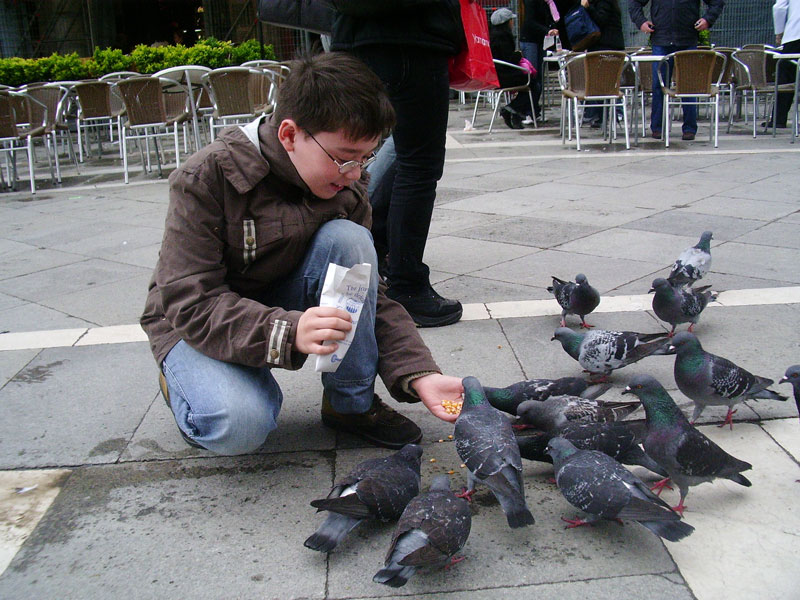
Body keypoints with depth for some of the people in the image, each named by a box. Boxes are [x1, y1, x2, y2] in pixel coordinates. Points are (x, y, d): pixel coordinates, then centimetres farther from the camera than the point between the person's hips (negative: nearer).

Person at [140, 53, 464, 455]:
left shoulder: (346, 188, -11)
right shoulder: (206, 179, -25)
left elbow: (370, 295, -9)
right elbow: (189, 303, -29)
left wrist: (418, 375, -24)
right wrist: (286, 332, -46)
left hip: (284, 307, 4)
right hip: (194, 327, -3)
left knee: (348, 240, -24)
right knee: (240, 426, -34)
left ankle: (352, 403, -11)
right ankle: (183, 383, 4)